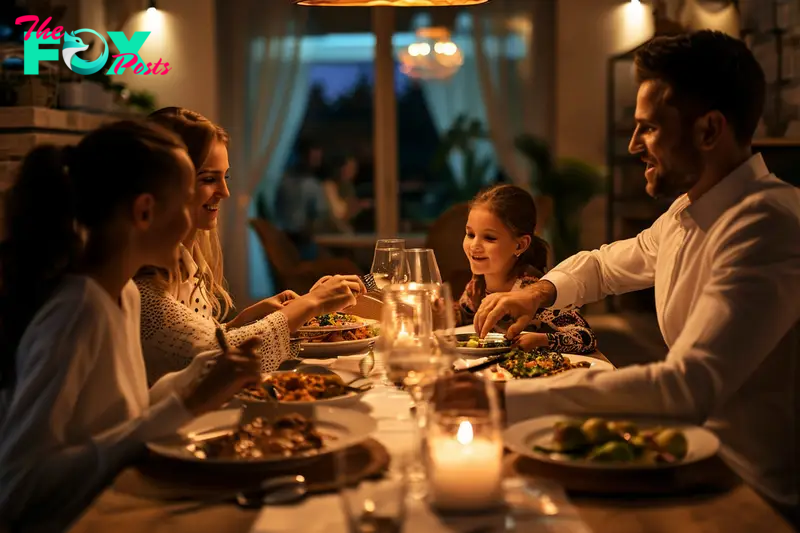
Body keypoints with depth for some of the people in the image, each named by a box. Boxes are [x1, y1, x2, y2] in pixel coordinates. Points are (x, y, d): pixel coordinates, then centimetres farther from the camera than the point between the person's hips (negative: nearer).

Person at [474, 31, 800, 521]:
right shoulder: (687, 214, 7)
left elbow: (687, 387, -34)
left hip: (759, 494, -7)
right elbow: (604, 265, 25)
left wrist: (507, 399, -34)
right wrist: (542, 291, 3)